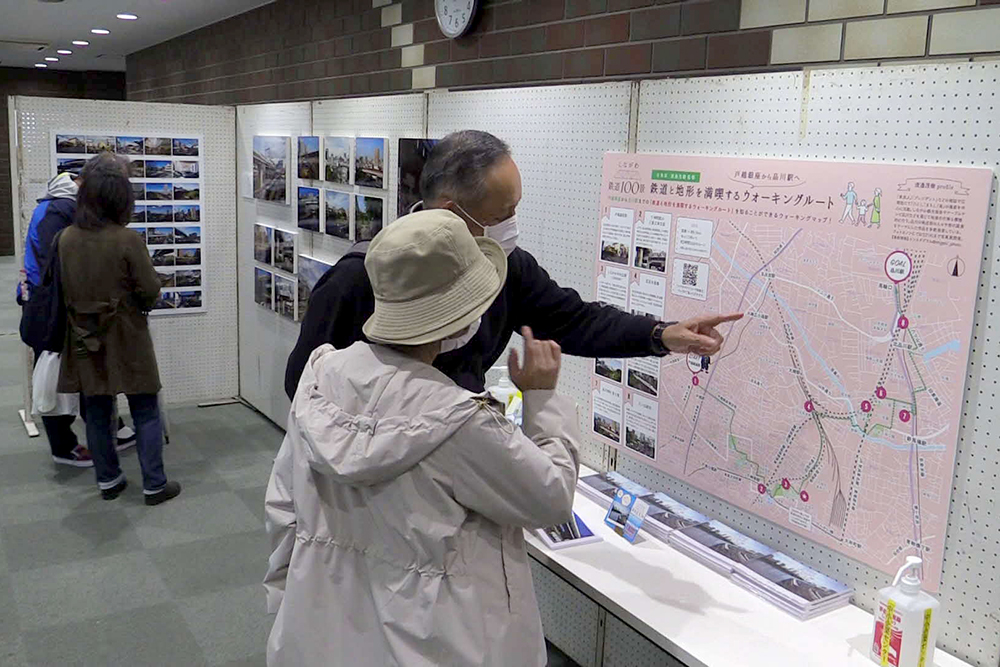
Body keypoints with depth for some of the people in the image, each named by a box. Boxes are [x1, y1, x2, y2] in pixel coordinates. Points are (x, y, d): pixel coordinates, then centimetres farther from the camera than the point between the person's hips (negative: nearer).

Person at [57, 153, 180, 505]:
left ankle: (108, 480, 25)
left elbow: (67, 290, 5)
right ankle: (154, 485, 12)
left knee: (97, 413, 16)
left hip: (85, 339, 5)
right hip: (126, 339, -4)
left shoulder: (66, 239, -4)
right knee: (146, 413, 7)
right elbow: (151, 290, -13)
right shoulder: (127, 240, -19)